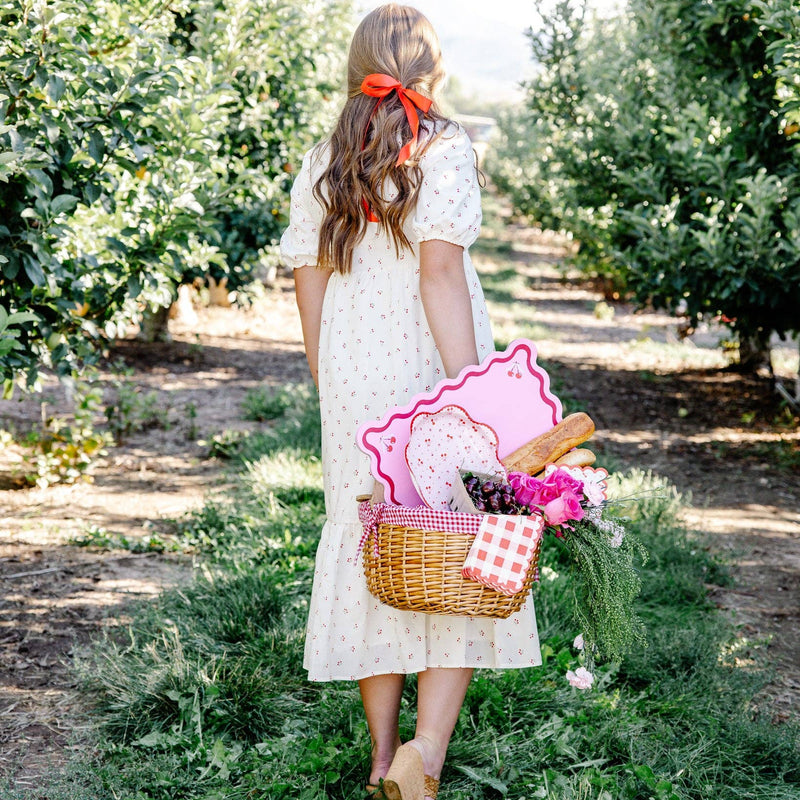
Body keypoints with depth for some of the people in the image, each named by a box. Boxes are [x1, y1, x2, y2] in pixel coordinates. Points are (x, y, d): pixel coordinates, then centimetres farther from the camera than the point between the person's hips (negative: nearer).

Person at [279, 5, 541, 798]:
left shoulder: (321, 163, 8)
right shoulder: (444, 149, -7)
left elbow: (307, 282, 8)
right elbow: (439, 270, -18)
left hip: (353, 376, 5)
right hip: (430, 367, -4)